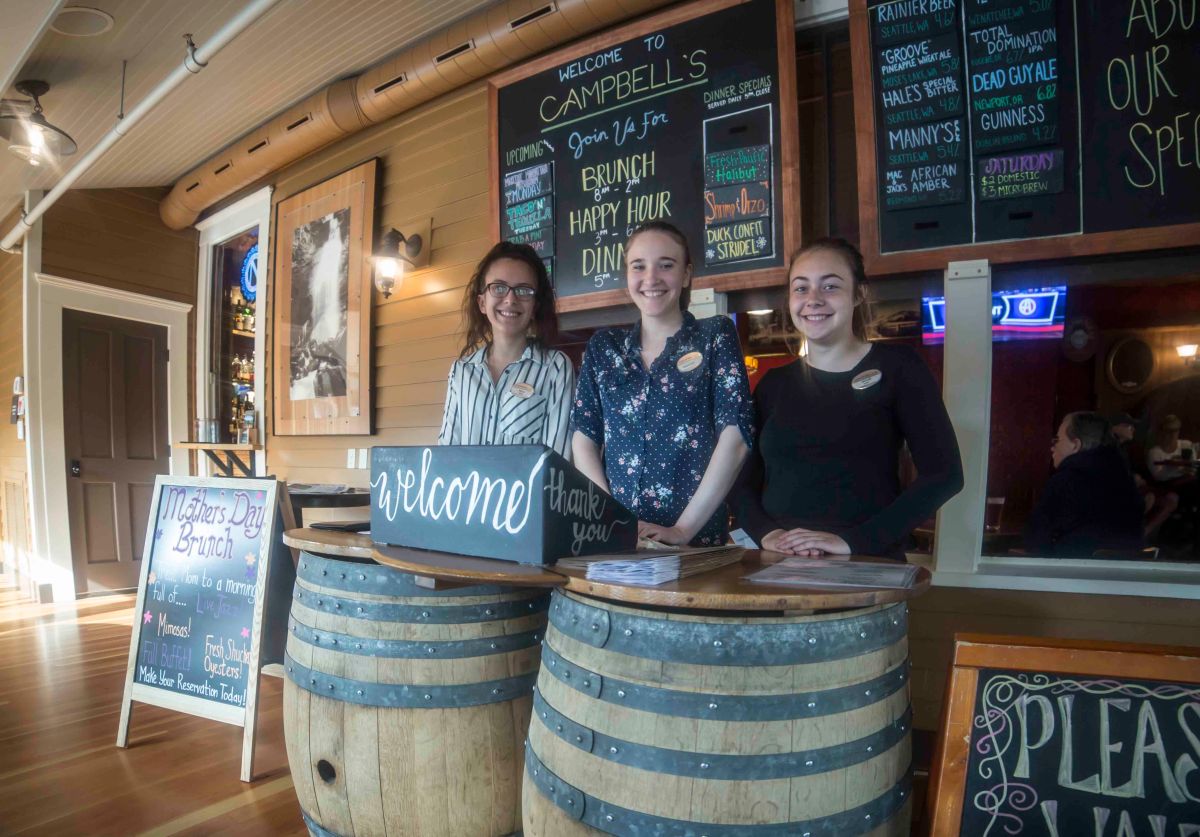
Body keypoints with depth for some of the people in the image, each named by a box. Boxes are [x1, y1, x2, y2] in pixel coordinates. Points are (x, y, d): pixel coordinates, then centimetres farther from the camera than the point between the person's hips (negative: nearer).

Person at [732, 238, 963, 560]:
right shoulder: (773, 384, 13)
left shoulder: (897, 367, 5)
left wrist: (854, 540, -12)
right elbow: (744, 481, 10)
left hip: (869, 568, -2)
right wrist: (766, 533, -10)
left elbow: (944, 473, -4)